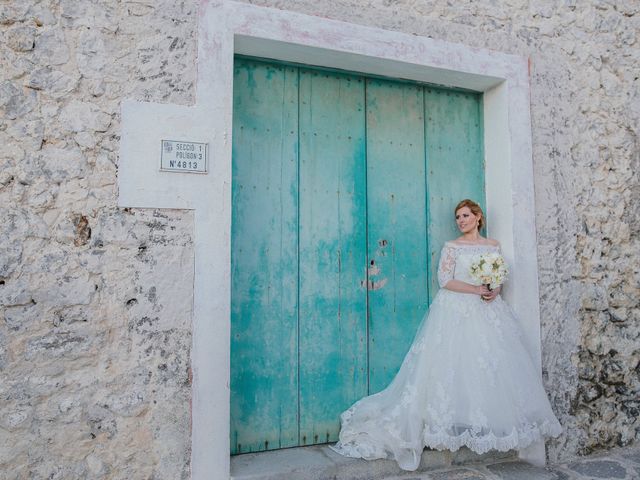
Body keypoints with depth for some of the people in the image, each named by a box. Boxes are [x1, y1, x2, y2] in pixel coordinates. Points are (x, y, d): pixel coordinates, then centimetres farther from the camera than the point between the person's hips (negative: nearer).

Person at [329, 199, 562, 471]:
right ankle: (457, 422, 0)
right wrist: (476, 289, -14)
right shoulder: (452, 247, 2)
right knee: (456, 364, -8)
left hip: (488, 311, 4)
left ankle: (493, 422, 11)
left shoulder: (493, 245, 14)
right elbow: (444, 280, -6)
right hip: (457, 311, -4)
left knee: (493, 364, 0)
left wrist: (494, 291, -8)